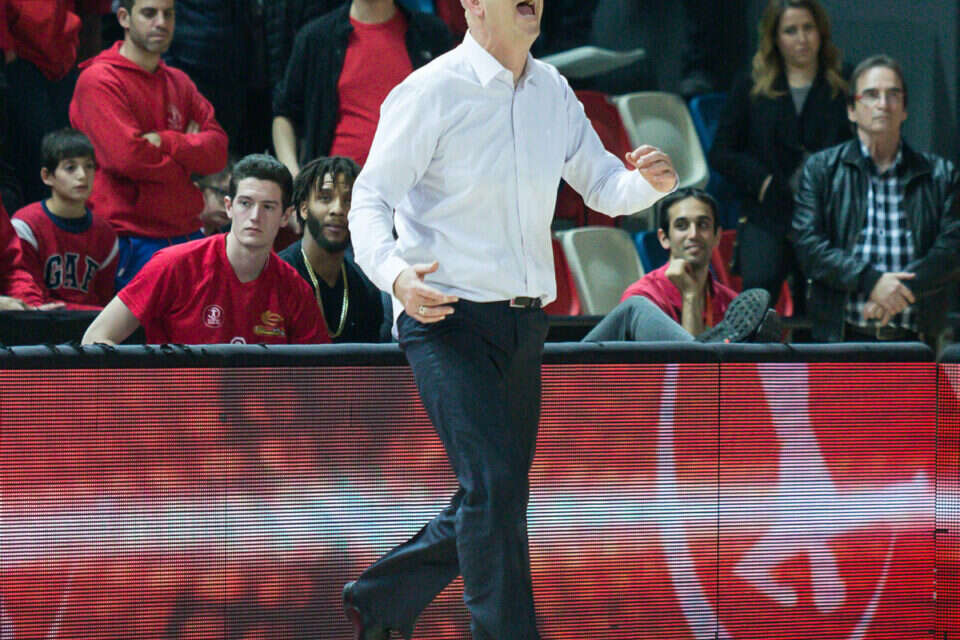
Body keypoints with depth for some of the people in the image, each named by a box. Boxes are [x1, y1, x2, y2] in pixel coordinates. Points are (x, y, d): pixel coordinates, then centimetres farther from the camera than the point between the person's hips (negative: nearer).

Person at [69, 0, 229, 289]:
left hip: (187, 234, 7)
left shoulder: (179, 82, 16)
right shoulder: (99, 80, -6)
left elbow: (218, 148, 4)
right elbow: (127, 156, -17)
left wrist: (165, 141, -13)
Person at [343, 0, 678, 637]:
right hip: (447, 319, -7)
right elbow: (371, 199, -9)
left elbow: (603, 186, 17)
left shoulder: (553, 90, 10)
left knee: (500, 495, 11)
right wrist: (394, 273, -29)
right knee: (493, 483, -18)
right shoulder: (431, 92, -9)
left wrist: (649, 182, -7)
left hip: (524, 321, 7)